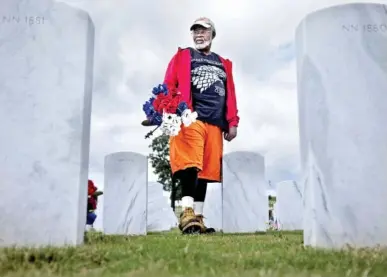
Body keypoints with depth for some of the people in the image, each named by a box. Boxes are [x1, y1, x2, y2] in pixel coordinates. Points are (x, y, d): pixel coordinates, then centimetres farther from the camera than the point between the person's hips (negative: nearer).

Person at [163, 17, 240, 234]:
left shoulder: (224, 64, 26)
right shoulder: (182, 56, 15)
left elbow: (230, 94, 21)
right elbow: (169, 86, 4)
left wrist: (232, 122, 10)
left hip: (215, 124, 4)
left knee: (206, 171, 1)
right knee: (191, 165, -19)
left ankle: (198, 218, 5)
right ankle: (187, 214, -21)